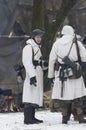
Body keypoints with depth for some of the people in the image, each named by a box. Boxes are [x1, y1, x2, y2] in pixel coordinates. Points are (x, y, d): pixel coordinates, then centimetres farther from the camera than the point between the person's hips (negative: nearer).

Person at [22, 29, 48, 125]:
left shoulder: (37, 47, 20)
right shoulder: (29, 47, -11)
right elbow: (27, 62, -19)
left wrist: (44, 63, 6)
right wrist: (32, 75, -26)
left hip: (38, 75, 10)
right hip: (32, 75, -10)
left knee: (35, 97, 11)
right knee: (30, 97, -12)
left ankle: (32, 117, 16)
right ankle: (28, 119, -14)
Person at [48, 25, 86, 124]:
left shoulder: (57, 44, 7)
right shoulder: (77, 43, 2)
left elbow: (51, 60, 8)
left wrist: (51, 75, 13)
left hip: (61, 74, 1)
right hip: (75, 74, -1)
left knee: (62, 96, 7)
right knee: (77, 97, 5)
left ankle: (65, 117, 7)